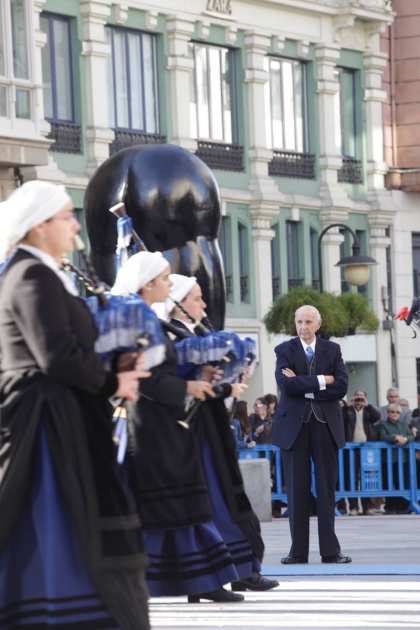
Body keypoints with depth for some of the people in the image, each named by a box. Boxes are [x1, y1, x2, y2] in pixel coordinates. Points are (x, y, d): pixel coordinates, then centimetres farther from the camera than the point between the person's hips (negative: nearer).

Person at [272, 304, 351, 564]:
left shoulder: (332, 350, 8)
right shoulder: (285, 350, 5)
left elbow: (341, 387, -5)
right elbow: (286, 384, -12)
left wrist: (305, 387, -10)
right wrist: (321, 381, -12)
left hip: (326, 425, 1)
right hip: (295, 425, -1)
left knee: (327, 489, 2)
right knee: (298, 490, 0)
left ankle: (330, 550, 6)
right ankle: (299, 551, 3)